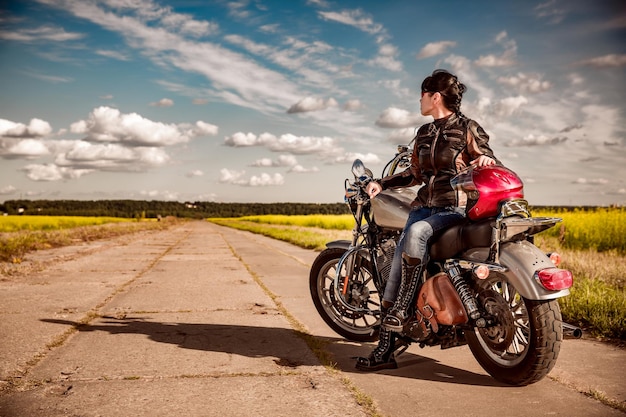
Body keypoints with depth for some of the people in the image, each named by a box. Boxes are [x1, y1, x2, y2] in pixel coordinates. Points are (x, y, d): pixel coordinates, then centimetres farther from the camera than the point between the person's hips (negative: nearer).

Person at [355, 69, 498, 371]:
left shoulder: (467, 129, 0)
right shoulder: (424, 133, 18)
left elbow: (490, 167, -1)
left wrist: (487, 160, -25)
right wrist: (382, 184, 10)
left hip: (455, 208, -5)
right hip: (424, 206, 5)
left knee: (416, 232, -38)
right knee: (396, 268, -17)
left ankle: (401, 310, -29)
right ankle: (385, 349, -16)